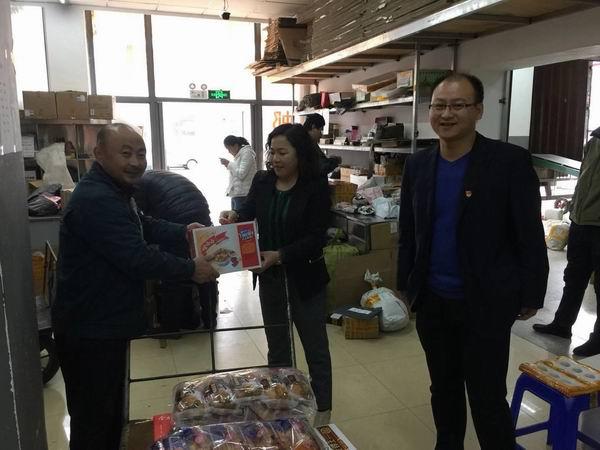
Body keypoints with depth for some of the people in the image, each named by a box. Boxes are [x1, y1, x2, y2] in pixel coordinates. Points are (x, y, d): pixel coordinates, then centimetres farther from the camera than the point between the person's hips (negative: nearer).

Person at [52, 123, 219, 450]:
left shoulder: (113, 191, 11)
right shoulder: (97, 200, -27)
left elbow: (143, 227, 22)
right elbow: (139, 259, -29)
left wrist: (183, 231, 7)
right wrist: (191, 270, -17)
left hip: (105, 323, 11)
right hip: (90, 330, -11)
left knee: (110, 411, 25)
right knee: (93, 421, 6)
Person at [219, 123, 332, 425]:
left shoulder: (316, 187, -15)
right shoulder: (262, 181, -2)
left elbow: (316, 238, -19)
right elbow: (250, 211, 14)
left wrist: (280, 255, -29)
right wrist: (234, 216, -9)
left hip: (305, 275, -5)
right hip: (270, 276, 5)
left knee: (315, 345, 10)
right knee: (276, 344, 20)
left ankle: (323, 410, 28)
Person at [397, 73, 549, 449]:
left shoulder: (510, 161, -11)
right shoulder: (417, 165, 2)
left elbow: (530, 235, -8)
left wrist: (531, 296, -5)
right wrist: (406, 285, 10)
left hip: (485, 304, -4)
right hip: (432, 301, 5)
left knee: (487, 399, 5)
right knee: (443, 389, 20)